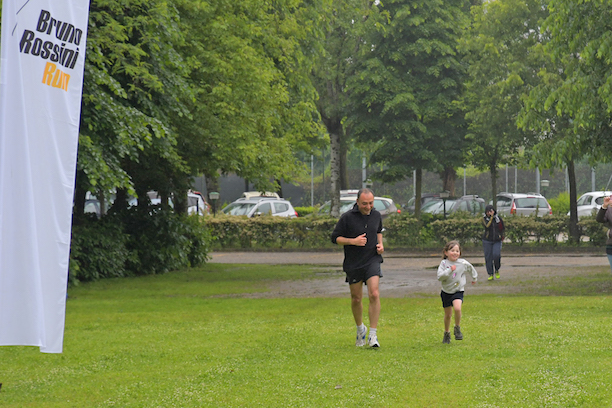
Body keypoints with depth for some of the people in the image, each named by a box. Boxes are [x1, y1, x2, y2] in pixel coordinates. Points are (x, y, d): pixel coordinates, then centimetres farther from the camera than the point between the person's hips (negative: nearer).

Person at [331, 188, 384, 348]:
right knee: (356, 299, 9)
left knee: (374, 294, -16)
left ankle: (372, 335, -12)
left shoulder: (376, 215, 3)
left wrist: (380, 244, 5)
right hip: (353, 264, -1)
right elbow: (335, 237, -5)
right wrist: (353, 241, -18)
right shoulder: (347, 217, -10)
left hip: (372, 261, 1)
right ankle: (360, 328, 35)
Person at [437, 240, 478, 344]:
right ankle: (447, 333, 35)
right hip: (446, 292, 1)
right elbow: (439, 277, -20)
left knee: (457, 308, -28)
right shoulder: (444, 263, -10)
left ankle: (457, 328, -5)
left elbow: (471, 269, 15)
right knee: (448, 315, 12)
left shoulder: (463, 263, -7)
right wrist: (449, 270, -30)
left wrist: (474, 278, 31)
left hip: (458, 291, -1)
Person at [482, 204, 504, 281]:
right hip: (487, 241, 0)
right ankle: (490, 274, 10)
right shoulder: (484, 219, -1)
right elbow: (487, 226, -22)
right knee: (488, 257, -1)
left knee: (496, 255, -20)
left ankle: (496, 270, 4)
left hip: (497, 241, 0)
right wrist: (491, 217, -22)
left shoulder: (498, 218, 3)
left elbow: (502, 228, 16)